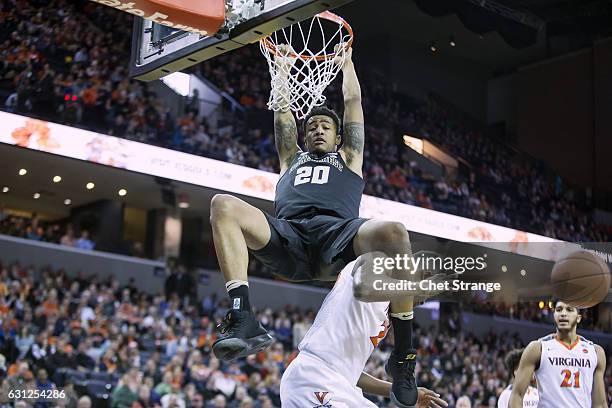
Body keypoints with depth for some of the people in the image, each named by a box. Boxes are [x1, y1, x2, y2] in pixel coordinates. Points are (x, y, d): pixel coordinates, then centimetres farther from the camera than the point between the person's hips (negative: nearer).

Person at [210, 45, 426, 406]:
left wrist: (347, 61, 50)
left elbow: (353, 101, 40)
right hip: (289, 237, 2)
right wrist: (283, 68, 51)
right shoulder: (292, 158, 40)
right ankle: (243, 319, -39)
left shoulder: (348, 158, 36)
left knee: (394, 232, -37)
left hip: (337, 234, -1)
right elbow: (283, 109, 42)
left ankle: (404, 355, -27)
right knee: (224, 205, -26)